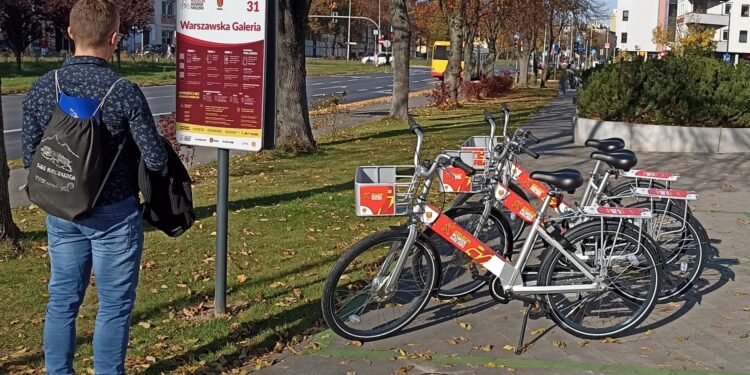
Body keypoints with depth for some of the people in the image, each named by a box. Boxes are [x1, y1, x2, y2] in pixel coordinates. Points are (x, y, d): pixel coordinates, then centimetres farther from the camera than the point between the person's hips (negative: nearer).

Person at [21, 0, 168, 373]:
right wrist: (157, 144, 6)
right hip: (114, 216, -5)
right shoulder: (124, 92, -19)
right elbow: (155, 160, -16)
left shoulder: (42, 88, -5)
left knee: (62, 300, 18)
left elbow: (31, 158, 1)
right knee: (114, 306, 9)